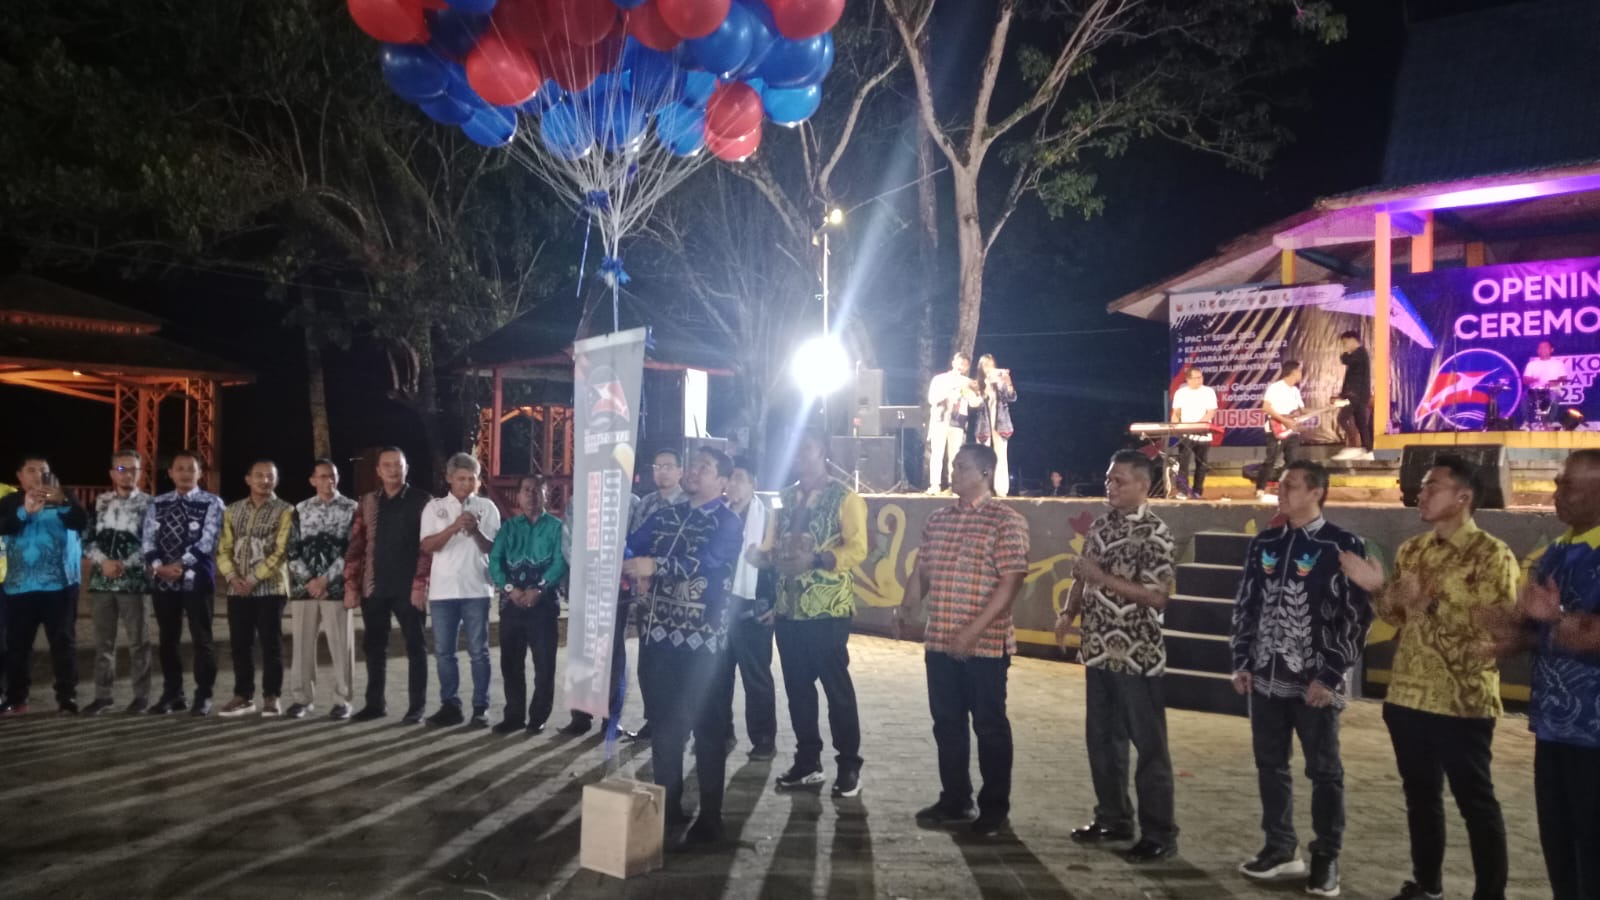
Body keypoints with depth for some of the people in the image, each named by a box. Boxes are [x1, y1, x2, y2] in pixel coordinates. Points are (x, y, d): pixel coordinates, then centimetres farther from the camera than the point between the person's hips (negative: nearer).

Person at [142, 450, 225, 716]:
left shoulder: (212, 503, -2)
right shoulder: (157, 504, 11)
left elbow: (207, 541, -12)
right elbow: (148, 540, 3)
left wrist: (179, 565, -18)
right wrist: (159, 566, -14)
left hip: (197, 580, -4)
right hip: (163, 581, 4)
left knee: (201, 639, 0)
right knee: (167, 639, 10)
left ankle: (203, 696, 8)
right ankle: (172, 694, 21)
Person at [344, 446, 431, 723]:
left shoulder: (421, 500, -2)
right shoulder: (366, 502, 10)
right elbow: (355, 545, 8)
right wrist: (351, 585, 1)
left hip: (408, 588, -4)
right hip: (374, 587, 4)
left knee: (415, 647, 2)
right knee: (374, 647, 11)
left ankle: (416, 707, 7)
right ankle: (375, 703, 23)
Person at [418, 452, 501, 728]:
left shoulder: (487, 507, 5)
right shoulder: (434, 507, 6)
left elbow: (493, 548, 1)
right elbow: (427, 546, -5)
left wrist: (476, 532, -18)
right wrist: (454, 527, -19)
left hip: (476, 589, -1)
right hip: (442, 590, 1)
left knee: (478, 651, 2)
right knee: (444, 652, 6)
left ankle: (480, 708, 7)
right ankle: (450, 706, 15)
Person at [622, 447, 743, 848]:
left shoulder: (728, 523, -6)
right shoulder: (665, 516, 15)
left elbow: (706, 563, -23)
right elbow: (629, 546, 5)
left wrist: (655, 566, -35)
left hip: (700, 638, -6)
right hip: (659, 633, 6)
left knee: (705, 727, -2)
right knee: (663, 722, 14)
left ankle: (709, 819, 7)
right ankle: (668, 806, 27)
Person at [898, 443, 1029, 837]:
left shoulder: (1006, 520, -9)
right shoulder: (937, 520, 11)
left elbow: (1011, 581, -15)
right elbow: (922, 571, 16)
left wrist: (974, 629, -21)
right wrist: (906, 606, -3)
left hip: (986, 643, -6)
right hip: (939, 642, 6)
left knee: (989, 725, 5)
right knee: (947, 723, 13)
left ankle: (995, 808, 17)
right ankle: (954, 800, 27)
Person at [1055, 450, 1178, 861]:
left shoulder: (1153, 533, -12)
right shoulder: (1100, 526, 10)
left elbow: (1157, 597, -19)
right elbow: (1083, 577, 17)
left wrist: (1103, 577, -22)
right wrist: (1068, 613, -1)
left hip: (1137, 656, -7)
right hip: (1099, 652, 8)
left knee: (1149, 746, 1)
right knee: (1102, 739, 15)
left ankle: (1160, 835, 10)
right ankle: (1113, 819, 29)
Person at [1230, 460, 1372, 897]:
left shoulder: (1344, 547, -8)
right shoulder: (1264, 544, 9)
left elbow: (1357, 616, -10)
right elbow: (1246, 605, 14)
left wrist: (1330, 676, -13)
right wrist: (1241, 662, 8)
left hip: (1315, 683, -5)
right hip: (1265, 679, 6)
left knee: (1324, 771, 5)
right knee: (1270, 766, 13)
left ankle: (1326, 859, 17)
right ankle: (1280, 847, 26)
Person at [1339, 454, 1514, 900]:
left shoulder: (1492, 554, -9)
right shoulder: (1411, 550, 11)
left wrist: (1429, 604, -21)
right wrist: (1377, 590, -1)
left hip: (1461, 701, -6)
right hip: (1407, 695, 6)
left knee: (1475, 802, 4)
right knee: (1420, 796, 15)